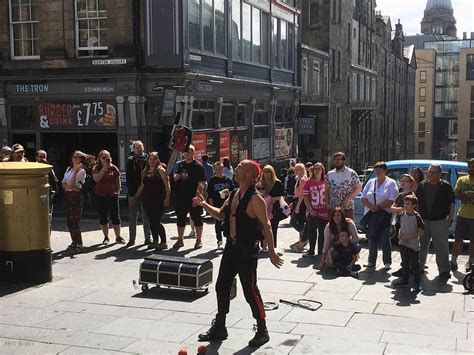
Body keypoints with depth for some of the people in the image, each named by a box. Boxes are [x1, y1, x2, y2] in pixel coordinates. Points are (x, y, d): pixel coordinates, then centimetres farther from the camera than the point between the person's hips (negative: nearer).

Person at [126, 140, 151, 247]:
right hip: (134, 193, 0)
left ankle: (148, 238, 16)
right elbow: (129, 178, -1)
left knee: (146, 216, 8)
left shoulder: (148, 159, 2)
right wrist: (131, 192, -9)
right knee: (133, 217, 7)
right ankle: (132, 239, 14)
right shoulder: (130, 161, 1)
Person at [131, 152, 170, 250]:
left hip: (158, 200, -6)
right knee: (152, 221, 9)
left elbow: (167, 185, -10)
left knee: (156, 221, -8)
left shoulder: (160, 170, -5)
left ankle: (164, 243, 1)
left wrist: (167, 198, -17)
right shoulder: (145, 171, 15)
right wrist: (136, 197, 22)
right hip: (147, 200, 6)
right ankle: (155, 241, 20)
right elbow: (142, 186, 21)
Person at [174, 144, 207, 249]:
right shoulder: (181, 164, 10)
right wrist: (176, 176, -3)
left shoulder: (198, 166, -8)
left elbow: (201, 184, -12)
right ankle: (180, 240, 23)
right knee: (180, 219, 12)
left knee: (197, 219, 3)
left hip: (193, 198, -6)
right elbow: (175, 177, 21)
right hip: (181, 197, 6)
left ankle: (199, 240, 14)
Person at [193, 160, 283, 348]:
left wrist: (271, 251, -17)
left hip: (247, 249, -9)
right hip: (231, 246, 9)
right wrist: (204, 204, 5)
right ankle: (219, 327, 26)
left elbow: (266, 226, -17)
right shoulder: (234, 195, 9)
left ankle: (262, 331, 14)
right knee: (222, 286, 13)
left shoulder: (255, 199, -17)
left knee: (250, 291, -2)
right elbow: (221, 214, 19)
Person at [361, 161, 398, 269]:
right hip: (370, 215, 4)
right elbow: (363, 198, 8)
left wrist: (378, 206, -14)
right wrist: (371, 206, -10)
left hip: (384, 215, -4)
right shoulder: (370, 182, 14)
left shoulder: (391, 183, 1)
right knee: (372, 238, 7)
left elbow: (391, 200, -10)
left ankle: (387, 262, 6)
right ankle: (371, 261, 16)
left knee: (384, 239, -2)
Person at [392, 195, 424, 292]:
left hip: (413, 244, -5)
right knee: (405, 262, 16)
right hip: (403, 243, 5)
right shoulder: (402, 216, 2)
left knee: (415, 264, 2)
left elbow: (421, 232, -15)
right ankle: (404, 279, 28)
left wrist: (409, 237, -19)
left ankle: (417, 281, 13)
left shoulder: (417, 217, -15)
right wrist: (400, 234, -2)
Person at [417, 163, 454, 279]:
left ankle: (444, 270, 9)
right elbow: (417, 203, 13)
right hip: (423, 220, 3)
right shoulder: (422, 186, 8)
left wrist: (450, 219, -5)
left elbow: (452, 204, 0)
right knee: (422, 245, 12)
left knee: (441, 247, -1)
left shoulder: (446, 186, -1)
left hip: (440, 221, -3)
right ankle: (419, 267, 23)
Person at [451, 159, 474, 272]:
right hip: (462, 215, 2)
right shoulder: (462, 180, 6)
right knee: (458, 239, 4)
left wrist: (464, 194, -18)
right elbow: (456, 194, -3)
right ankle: (453, 261, 12)